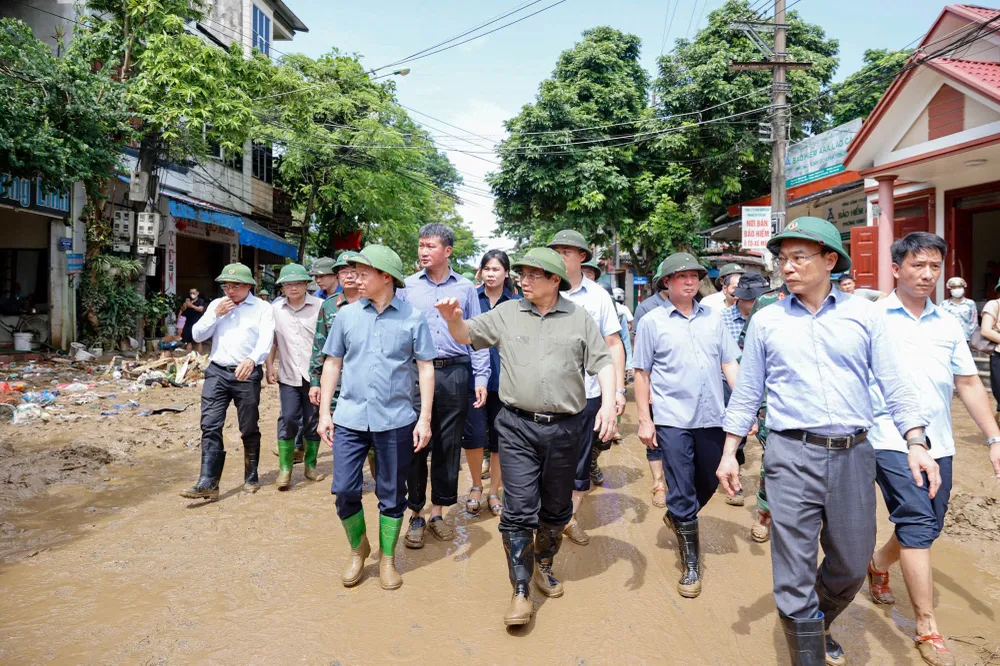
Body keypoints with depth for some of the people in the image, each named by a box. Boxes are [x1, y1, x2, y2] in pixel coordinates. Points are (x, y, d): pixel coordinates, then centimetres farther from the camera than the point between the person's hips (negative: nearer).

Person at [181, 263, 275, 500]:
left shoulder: (262, 308, -2)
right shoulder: (216, 304, 12)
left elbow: (266, 340, -15)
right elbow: (197, 336, 9)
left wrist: (251, 360, -34)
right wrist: (216, 315, -5)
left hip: (247, 374, -3)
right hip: (217, 372, 3)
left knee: (250, 429, 7)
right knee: (210, 426, -5)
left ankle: (251, 477, 22)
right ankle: (208, 483, -5)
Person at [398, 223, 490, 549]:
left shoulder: (466, 288, 8)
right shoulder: (407, 286, 6)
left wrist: (481, 378, 1)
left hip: (454, 374, 1)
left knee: (448, 445, 8)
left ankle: (438, 512, 22)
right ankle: (416, 514, 16)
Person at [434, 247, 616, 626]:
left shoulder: (579, 318, 5)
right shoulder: (507, 313, 7)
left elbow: (602, 363, 3)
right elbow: (467, 336, 9)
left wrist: (609, 403, -11)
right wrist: (453, 319, -14)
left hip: (564, 428, 1)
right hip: (517, 427, -1)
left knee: (556, 508, 16)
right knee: (519, 510, -3)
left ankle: (544, 566, 39)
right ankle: (520, 592, 8)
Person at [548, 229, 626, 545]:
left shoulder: (599, 295, 2)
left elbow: (614, 344, 4)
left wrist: (619, 389, -2)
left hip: (587, 392, 1)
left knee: (581, 460, 11)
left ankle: (571, 517, 29)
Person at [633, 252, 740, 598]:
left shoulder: (714, 317, 7)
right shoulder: (652, 322, -2)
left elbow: (729, 363, 8)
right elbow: (641, 373, 0)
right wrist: (644, 419, -4)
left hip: (711, 417, 4)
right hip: (673, 419, -4)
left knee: (709, 483, 19)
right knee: (681, 492, 2)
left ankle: (677, 518, 47)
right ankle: (690, 564, 16)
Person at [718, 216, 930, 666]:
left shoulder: (863, 314, 4)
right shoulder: (766, 320, 4)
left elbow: (895, 385, 3)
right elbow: (747, 392, 7)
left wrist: (916, 443, -9)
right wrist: (729, 454, 5)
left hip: (854, 455, 2)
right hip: (792, 455, -1)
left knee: (852, 567, 16)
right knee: (795, 574, 0)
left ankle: (818, 625, 44)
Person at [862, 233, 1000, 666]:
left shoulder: (948, 324, 11)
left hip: (939, 443, 6)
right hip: (891, 440, -5)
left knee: (925, 527, 13)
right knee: (918, 524, -9)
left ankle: (879, 565, 41)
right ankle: (927, 629, 2)